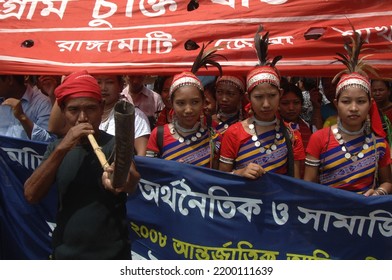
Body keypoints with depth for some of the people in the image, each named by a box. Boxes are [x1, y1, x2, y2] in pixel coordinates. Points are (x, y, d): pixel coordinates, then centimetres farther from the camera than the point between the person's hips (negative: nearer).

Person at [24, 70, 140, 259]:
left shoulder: (115, 144, -10)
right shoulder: (56, 148, 2)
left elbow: (132, 182, -28)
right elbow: (31, 195, -10)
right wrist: (62, 148, -21)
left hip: (111, 254, -3)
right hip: (65, 252, 3)